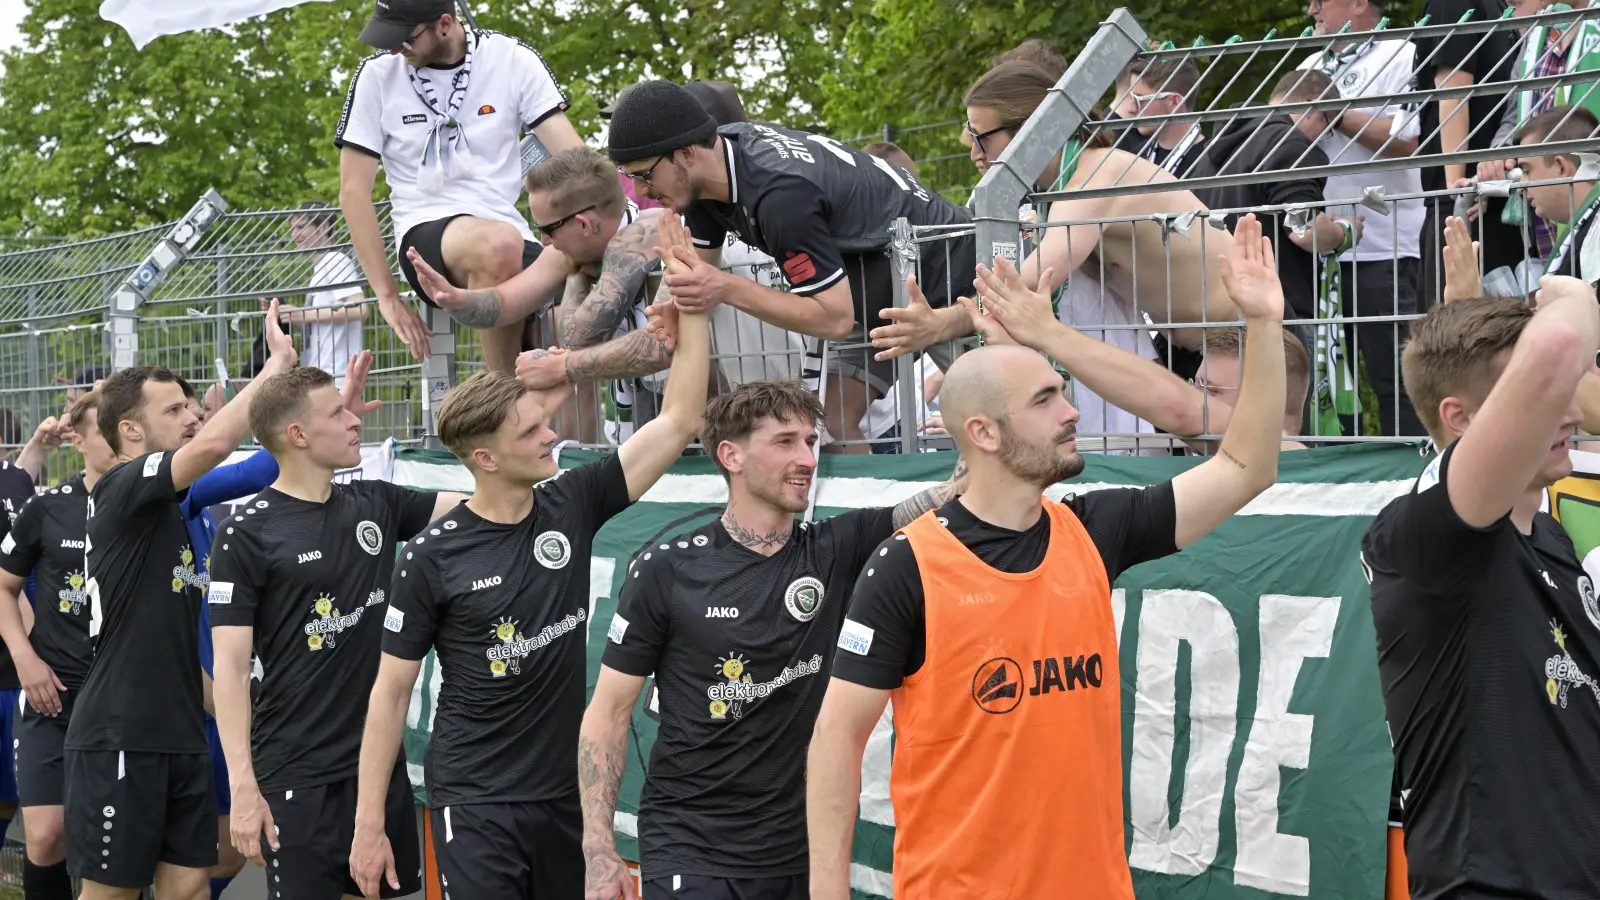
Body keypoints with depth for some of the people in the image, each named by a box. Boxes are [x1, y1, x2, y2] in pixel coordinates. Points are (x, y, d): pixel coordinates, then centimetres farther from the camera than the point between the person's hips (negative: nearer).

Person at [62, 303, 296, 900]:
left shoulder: (166, 511, 18)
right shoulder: (121, 491, -9)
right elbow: (213, 443, -27)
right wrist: (279, 361, -18)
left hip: (180, 735, 8)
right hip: (119, 738, -8)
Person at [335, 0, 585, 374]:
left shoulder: (513, 60, 1)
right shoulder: (378, 74, 1)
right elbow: (354, 192, 2)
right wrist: (387, 295, -4)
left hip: (509, 237, 2)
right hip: (425, 235, -2)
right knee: (500, 245, -36)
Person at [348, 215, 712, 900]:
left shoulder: (572, 507, 1)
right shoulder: (432, 558, -9)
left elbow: (678, 422, 0)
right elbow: (391, 692, -5)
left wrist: (693, 306, -7)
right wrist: (368, 825, -7)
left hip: (566, 792, 4)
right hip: (476, 805, -4)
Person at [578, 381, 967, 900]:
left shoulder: (837, 551, 1)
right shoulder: (667, 571, -5)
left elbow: (961, 492, -7)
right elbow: (609, 711, -2)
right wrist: (599, 852, -9)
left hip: (802, 847, 3)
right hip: (689, 852, -3)